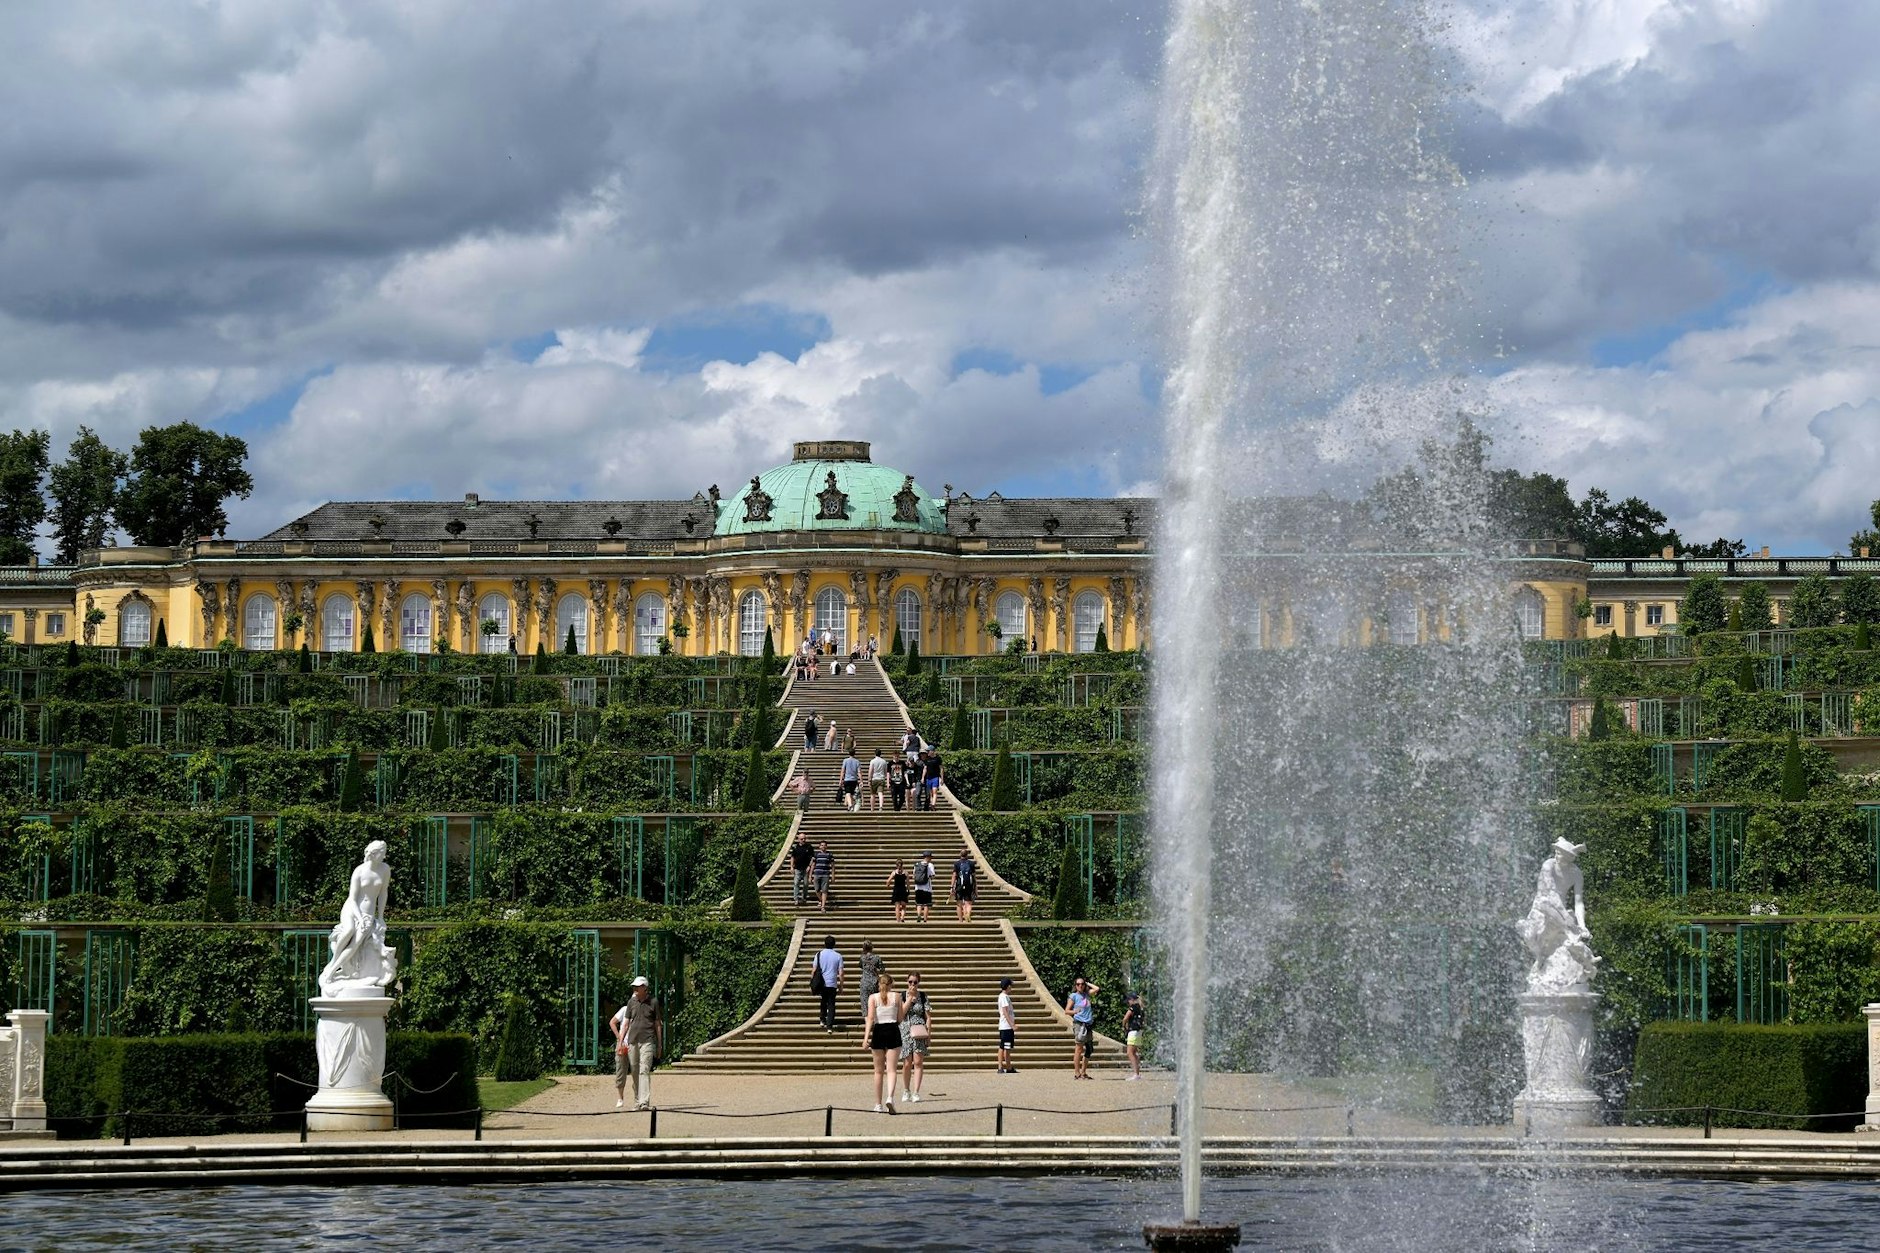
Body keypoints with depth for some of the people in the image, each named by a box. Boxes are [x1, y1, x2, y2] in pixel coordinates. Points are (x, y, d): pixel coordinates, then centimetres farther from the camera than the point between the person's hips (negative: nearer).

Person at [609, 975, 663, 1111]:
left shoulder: (653, 1003, 2)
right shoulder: (631, 1003, 10)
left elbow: (658, 1024, 6)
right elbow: (626, 1024, 12)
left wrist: (660, 1045, 6)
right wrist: (620, 1041, 4)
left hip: (647, 1041, -4)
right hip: (631, 1042, 4)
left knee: (644, 1070, -14)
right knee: (635, 1072, 6)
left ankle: (644, 1102, -21)